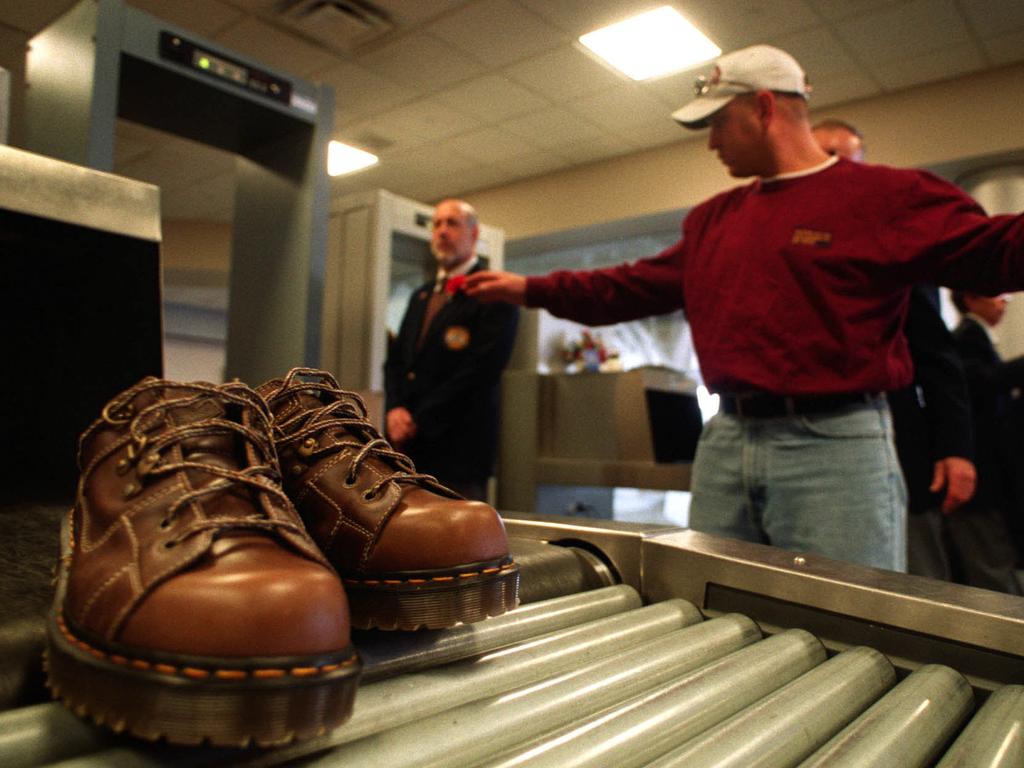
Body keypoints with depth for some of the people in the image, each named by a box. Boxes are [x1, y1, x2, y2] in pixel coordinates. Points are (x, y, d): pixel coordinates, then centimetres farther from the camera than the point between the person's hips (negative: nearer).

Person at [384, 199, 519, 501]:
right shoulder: (421, 296, 21)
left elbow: (479, 371, -14)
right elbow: (395, 359, 17)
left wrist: (417, 421, -11)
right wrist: (395, 409, -4)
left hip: (458, 449, -6)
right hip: (406, 446, 7)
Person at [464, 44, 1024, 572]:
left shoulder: (884, 196, 0)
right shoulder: (711, 220, 17)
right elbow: (636, 286, 21)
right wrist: (530, 288, 19)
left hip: (834, 445, -5)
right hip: (726, 442, 6)